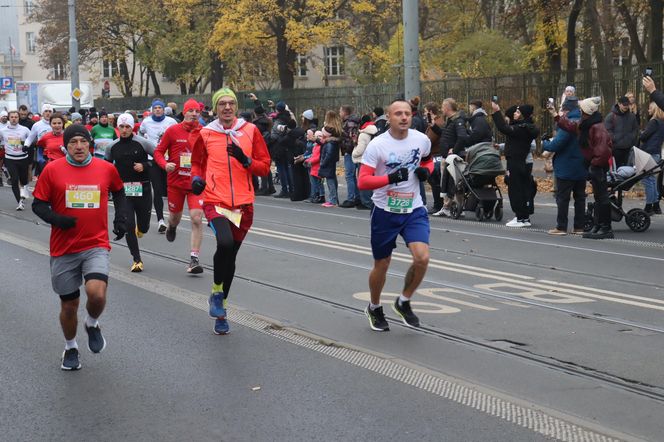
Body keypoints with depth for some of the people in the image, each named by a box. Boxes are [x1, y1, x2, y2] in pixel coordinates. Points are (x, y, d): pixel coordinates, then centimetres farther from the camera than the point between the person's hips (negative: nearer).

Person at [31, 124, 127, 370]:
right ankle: (70, 348, 37)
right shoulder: (52, 170, -5)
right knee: (69, 304, 10)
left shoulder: (106, 168, 0)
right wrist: (57, 219, -19)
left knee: (97, 293, -23)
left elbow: (119, 192, 20)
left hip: (97, 245, 0)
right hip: (64, 249, 0)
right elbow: (38, 204, -1)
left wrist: (121, 218, 9)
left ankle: (92, 324, 12)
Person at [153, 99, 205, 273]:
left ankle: (194, 259, -11)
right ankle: (171, 227, 57)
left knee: (197, 219, -15)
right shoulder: (173, 131, -4)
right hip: (175, 182, 1)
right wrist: (165, 164, -18)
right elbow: (158, 152, 1)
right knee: (175, 217, 17)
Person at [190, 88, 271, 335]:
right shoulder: (205, 134, 2)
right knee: (225, 243, -28)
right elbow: (197, 163, 19)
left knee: (230, 256, 12)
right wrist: (197, 179, -1)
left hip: (243, 203, 2)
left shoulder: (250, 131, 3)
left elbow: (264, 166, 5)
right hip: (215, 201, -2)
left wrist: (246, 160, -13)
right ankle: (217, 294, -3)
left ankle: (220, 306, 29)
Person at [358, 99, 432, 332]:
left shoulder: (422, 140, -2)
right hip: (385, 212, -2)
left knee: (422, 258, -17)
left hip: (414, 210, 2)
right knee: (381, 265, 10)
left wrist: (425, 170, -3)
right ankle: (374, 308, 37)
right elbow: (363, 182, -17)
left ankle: (404, 302, 8)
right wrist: (391, 178, -30)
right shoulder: (377, 145, -14)